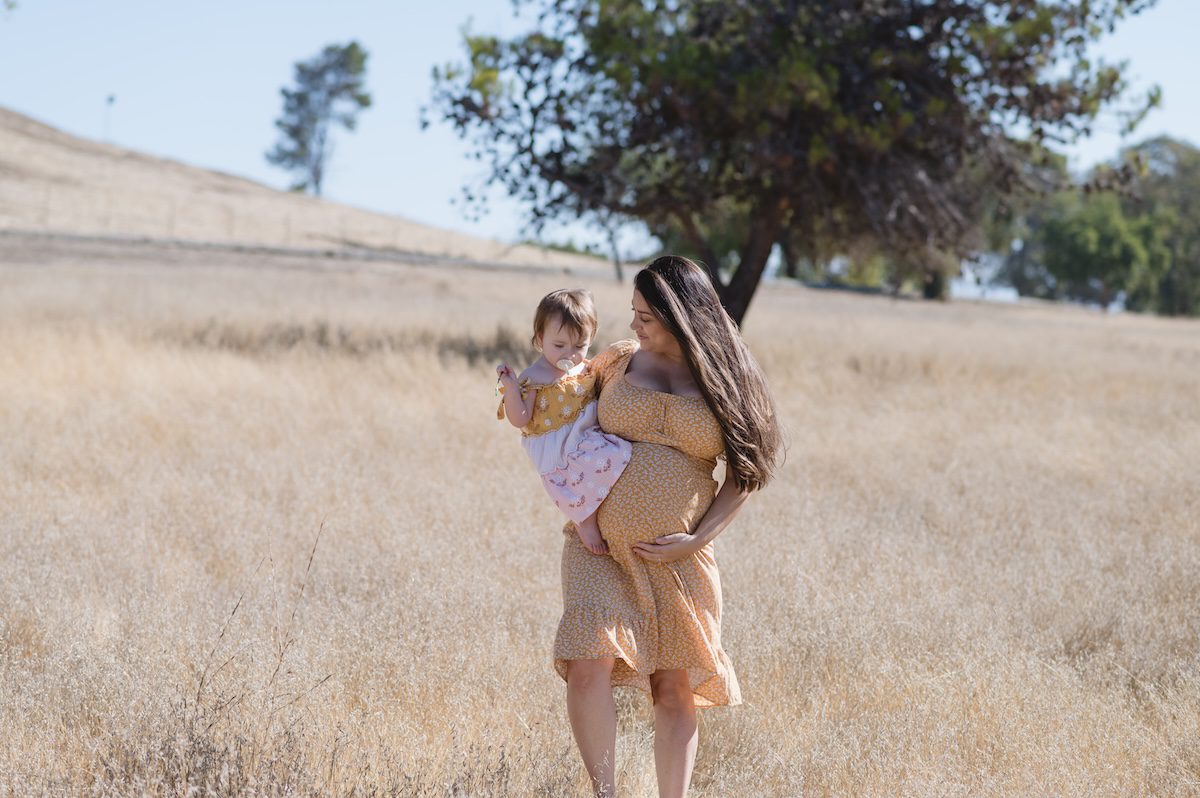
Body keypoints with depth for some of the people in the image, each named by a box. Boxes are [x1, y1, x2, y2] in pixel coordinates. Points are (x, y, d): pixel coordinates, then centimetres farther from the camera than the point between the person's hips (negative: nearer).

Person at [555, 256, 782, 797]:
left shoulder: (723, 380, 2)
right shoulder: (620, 360, 7)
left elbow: (745, 474, 4)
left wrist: (697, 539, -7)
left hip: (678, 559, 0)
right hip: (600, 548, 0)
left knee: (676, 691, 3)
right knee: (588, 666, -19)